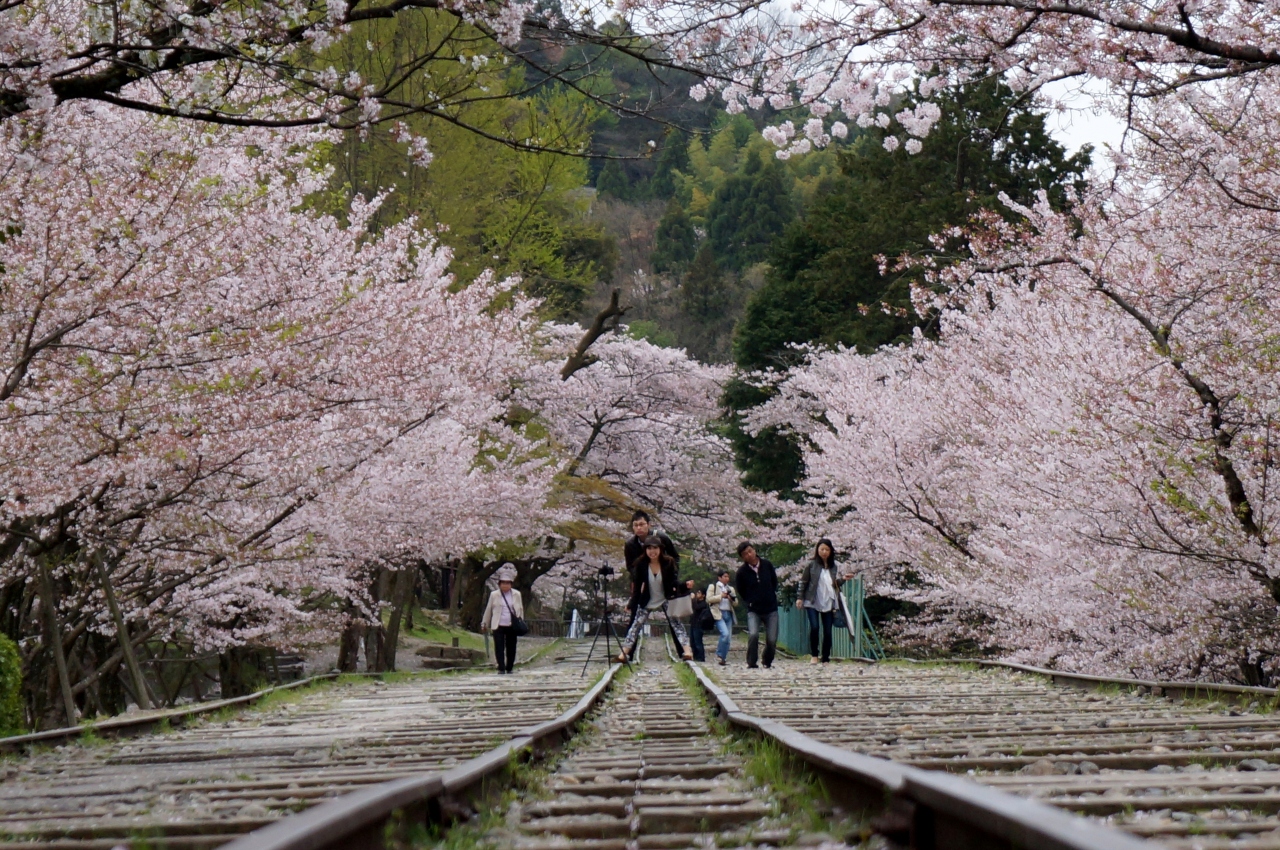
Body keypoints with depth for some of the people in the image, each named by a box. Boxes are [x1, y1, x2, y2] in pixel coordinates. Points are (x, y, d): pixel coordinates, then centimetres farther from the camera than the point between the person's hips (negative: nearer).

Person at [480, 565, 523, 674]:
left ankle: (510, 668, 21)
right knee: (499, 648, -6)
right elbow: (488, 610, 9)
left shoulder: (516, 594, 7)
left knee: (511, 648, 7)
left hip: (512, 626, 1)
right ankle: (501, 668, -2)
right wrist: (485, 624, 13)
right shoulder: (494, 595, 3)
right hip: (498, 627, -1)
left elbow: (520, 609, 13)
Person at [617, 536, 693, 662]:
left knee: (676, 623, -9)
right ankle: (624, 653, 3)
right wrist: (632, 603, -6)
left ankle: (687, 650, -13)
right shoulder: (641, 565, -14)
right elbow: (638, 585, -7)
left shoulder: (668, 563, -15)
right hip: (647, 603, 1)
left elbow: (673, 582, -6)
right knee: (636, 625, 1)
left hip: (665, 601, -1)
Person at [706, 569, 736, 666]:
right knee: (725, 634, -23)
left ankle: (723, 658, 8)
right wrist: (721, 596, -8)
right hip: (718, 614, -6)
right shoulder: (712, 586, 7)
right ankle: (719, 655, -9)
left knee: (728, 637, 0)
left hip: (729, 614, 6)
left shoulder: (730, 588, 23)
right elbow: (708, 599, -5)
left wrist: (731, 598, -1)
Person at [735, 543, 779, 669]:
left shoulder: (767, 564, -1)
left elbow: (774, 581, 17)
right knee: (753, 635, -24)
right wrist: (749, 603, 4)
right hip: (753, 610, -2)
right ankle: (751, 662, -6)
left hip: (771, 609, 2)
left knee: (772, 639, -3)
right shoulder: (742, 572, -6)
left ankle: (768, 662, 22)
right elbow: (741, 592, 9)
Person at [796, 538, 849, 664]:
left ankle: (825, 659, 10)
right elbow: (803, 582, 2)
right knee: (814, 627, -17)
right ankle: (813, 655, 2)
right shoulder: (812, 565, 0)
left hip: (828, 603, 3)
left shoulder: (833, 566, 8)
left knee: (828, 631, 2)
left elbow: (836, 583, 16)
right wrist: (800, 598, -3)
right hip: (812, 602, -3)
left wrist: (843, 579, -4)